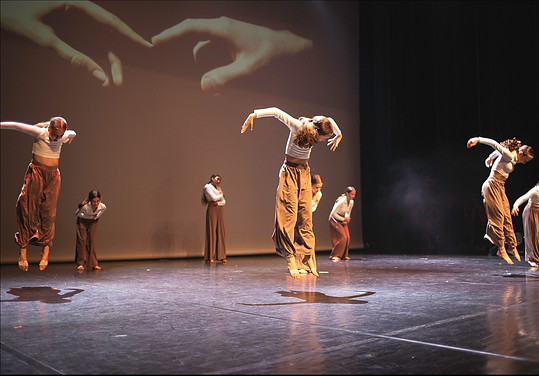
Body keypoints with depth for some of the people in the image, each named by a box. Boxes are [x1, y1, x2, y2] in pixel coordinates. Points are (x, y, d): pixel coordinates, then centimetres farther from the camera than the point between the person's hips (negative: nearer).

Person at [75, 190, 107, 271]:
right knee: (82, 239, -6)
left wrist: (96, 217, -16)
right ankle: (80, 264, 1)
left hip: (93, 221, 2)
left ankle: (93, 264, -1)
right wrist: (91, 217, -22)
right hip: (82, 221, -2)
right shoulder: (85, 206, -38)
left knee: (92, 240, -3)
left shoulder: (103, 207, -30)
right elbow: (77, 214, -17)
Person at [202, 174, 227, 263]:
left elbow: (224, 202, 14)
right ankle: (210, 257, -5)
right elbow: (214, 198, -12)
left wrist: (217, 203, -5)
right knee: (211, 232, -7)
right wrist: (222, 195, 5)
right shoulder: (207, 187, 0)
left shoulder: (218, 188, 21)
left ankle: (221, 256, 3)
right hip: (212, 210, -6)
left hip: (220, 211, 7)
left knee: (220, 233, 2)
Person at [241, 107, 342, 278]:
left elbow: (331, 122, 20)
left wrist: (338, 136, 35)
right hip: (290, 172, -5)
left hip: (305, 173, 5)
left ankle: (309, 258, 3)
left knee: (306, 217, 0)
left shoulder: (322, 127, -3)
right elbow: (276, 112, -19)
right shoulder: (298, 127, -19)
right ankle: (290, 260, -10)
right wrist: (253, 115, -24)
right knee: (289, 216, -10)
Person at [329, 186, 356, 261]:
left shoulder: (351, 202, -2)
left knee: (347, 237, -4)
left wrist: (346, 220, -6)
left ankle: (344, 255, 7)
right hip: (335, 219, -7)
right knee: (343, 237, -15)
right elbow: (333, 213, -24)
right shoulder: (341, 201, -26)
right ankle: (335, 255, -7)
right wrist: (343, 219, -18)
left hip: (343, 220, 7)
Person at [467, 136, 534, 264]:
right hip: (492, 186, -9)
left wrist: (490, 158, 44)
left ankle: (512, 246, 10)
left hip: (500, 187, 9)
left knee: (507, 218, 6)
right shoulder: (509, 156, -15)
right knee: (498, 217, -9)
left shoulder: (513, 159, 12)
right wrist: (478, 139, -31)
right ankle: (501, 249, -6)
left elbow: (498, 151, 27)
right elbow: (495, 144, -24)